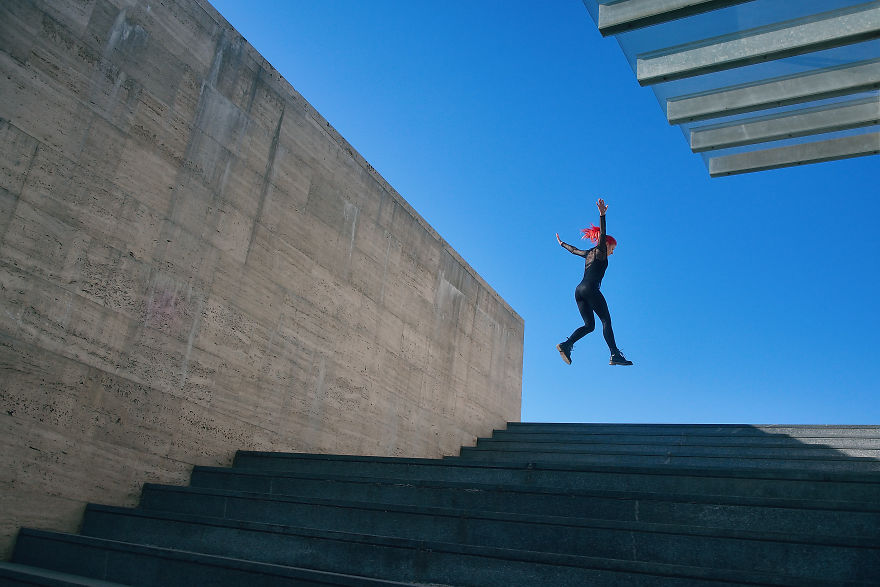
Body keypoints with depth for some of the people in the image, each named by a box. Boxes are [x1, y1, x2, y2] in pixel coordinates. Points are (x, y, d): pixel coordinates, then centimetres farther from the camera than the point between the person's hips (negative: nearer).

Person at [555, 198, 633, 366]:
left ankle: (566, 345, -14)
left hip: (579, 290, 8)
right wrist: (602, 215, -23)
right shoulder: (600, 251, 7)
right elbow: (603, 235, -9)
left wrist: (562, 243, 61)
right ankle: (615, 355, -19)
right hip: (590, 289, -8)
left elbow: (574, 250, 43)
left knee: (589, 325, 4)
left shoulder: (589, 253, 27)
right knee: (606, 320, -11)